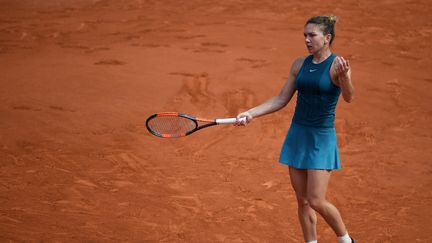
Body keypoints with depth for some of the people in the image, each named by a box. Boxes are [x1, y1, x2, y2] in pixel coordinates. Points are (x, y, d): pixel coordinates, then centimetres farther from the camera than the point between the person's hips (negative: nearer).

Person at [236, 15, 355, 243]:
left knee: (316, 201, -8)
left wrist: (344, 76, -48)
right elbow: (281, 100, 10)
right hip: (297, 135, 6)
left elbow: (348, 97, -28)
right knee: (302, 201, 8)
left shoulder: (337, 64, -12)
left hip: (322, 138, -6)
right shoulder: (300, 64, 5)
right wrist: (251, 113, 1)